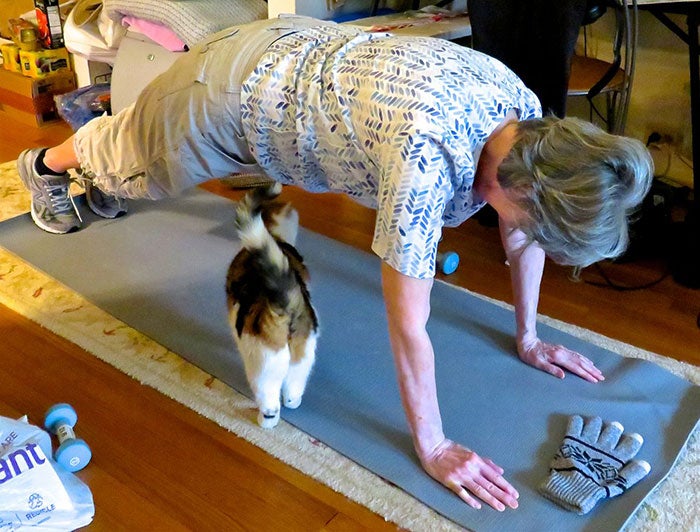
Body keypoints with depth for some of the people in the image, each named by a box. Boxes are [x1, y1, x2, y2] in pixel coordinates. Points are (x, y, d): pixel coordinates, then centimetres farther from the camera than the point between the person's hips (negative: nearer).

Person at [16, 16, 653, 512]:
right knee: (136, 153, 27)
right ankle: (48, 164, 60)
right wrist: (433, 448, -25)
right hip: (234, 86, -5)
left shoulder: (528, 115, -21)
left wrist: (529, 339, 3)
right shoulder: (429, 155, -46)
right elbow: (408, 325, -38)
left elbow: (526, 234, -4)